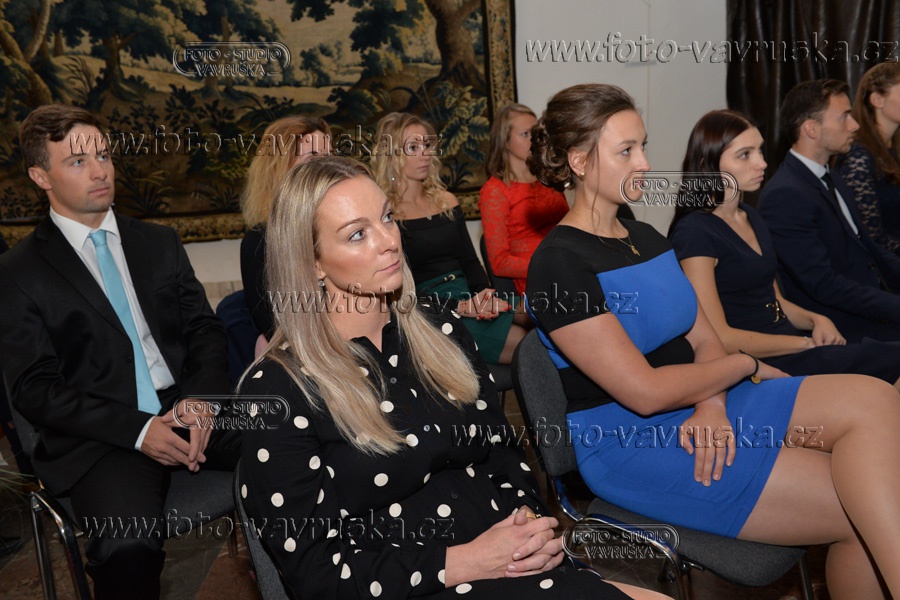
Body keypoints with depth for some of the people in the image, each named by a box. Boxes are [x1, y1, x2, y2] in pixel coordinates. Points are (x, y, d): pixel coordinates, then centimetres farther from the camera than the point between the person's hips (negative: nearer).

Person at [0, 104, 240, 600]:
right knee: (127, 548, -34)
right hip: (102, 437, -3)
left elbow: (205, 330, 13)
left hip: (190, 410, 4)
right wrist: (137, 430, -14)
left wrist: (199, 400, -9)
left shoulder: (160, 243, 15)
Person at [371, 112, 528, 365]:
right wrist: (461, 306, -19)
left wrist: (484, 291, -8)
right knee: (525, 343, -27)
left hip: (469, 294, 7)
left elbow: (470, 260, 15)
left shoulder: (446, 200, 16)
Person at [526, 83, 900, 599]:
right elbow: (645, 391, -17)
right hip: (628, 443, -7)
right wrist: (746, 365, -4)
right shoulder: (558, 263, -13)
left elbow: (705, 341, 9)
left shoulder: (648, 239, 14)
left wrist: (713, 406, -12)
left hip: (700, 405, 8)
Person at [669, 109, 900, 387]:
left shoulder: (752, 217, 16)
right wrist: (807, 343, -11)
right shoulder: (694, 232, -12)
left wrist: (815, 320, 2)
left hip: (789, 350, 8)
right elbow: (719, 338, -16)